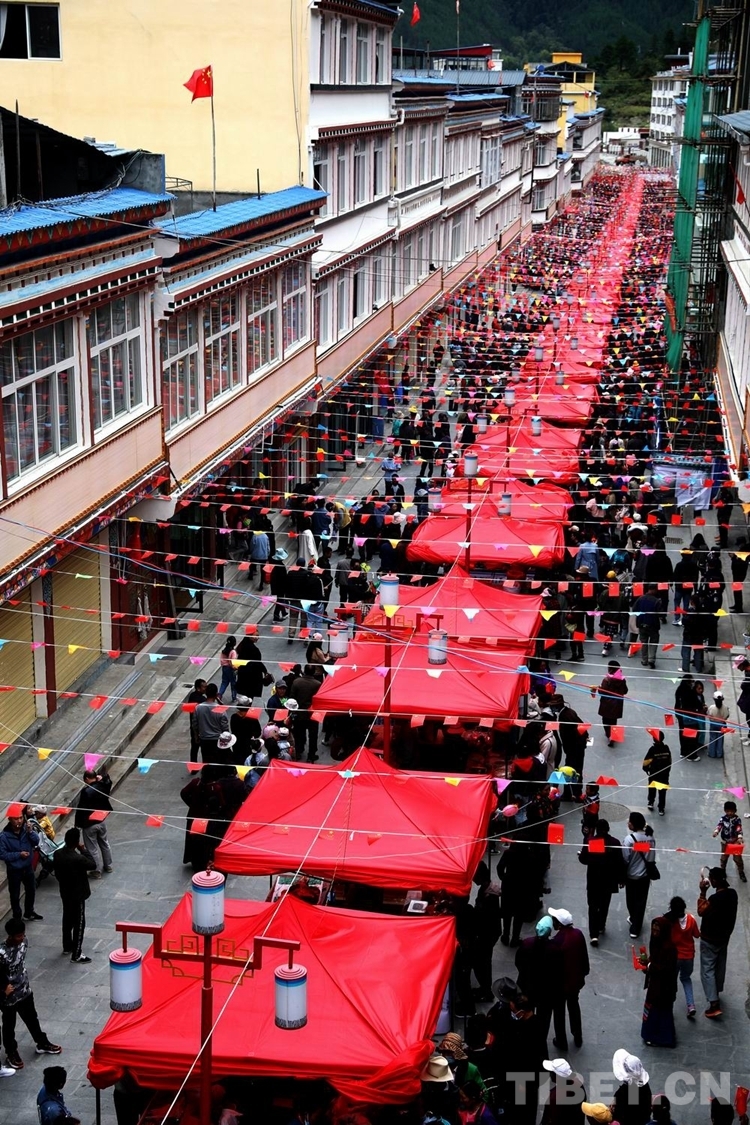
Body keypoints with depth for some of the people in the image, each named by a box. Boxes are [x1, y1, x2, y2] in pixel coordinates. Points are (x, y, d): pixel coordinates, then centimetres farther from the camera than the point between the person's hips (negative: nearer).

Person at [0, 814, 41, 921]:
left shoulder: (26, 828, -12)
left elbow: (36, 842, -13)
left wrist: (30, 831, -29)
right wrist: (19, 854, -23)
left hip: (28, 867, 4)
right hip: (14, 870, -4)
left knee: (31, 890, 22)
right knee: (15, 895, 12)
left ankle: (29, 913, 45)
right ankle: (17, 917, 32)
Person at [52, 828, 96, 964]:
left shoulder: (57, 854, -7)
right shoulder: (78, 858, -31)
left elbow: (57, 873, 6)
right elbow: (93, 865, -14)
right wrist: (82, 849, -14)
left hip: (65, 893, 8)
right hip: (77, 895, -8)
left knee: (67, 920, 24)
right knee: (79, 923, 4)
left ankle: (67, 946, 41)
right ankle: (76, 955, 10)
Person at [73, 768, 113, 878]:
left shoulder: (86, 791, -25)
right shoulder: (102, 787, -9)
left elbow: (80, 808, -21)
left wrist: (78, 823, -10)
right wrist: (101, 778, -3)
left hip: (89, 824, -6)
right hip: (101, 821, 6)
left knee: (92, 848, 7)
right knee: (105, 844, 22)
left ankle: (97, 871, 16)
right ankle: (108, 866, 36)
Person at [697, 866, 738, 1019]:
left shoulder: (715, 898, -31)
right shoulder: (732, 893, -8)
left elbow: (701, 911, -16)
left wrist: (702, 892, -17)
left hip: (710, 939, -7)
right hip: (725, 936, 8)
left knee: (707, 969, 0)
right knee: (720, 966, 24)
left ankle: (714, 1005, -5)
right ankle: (716, 991, 44)